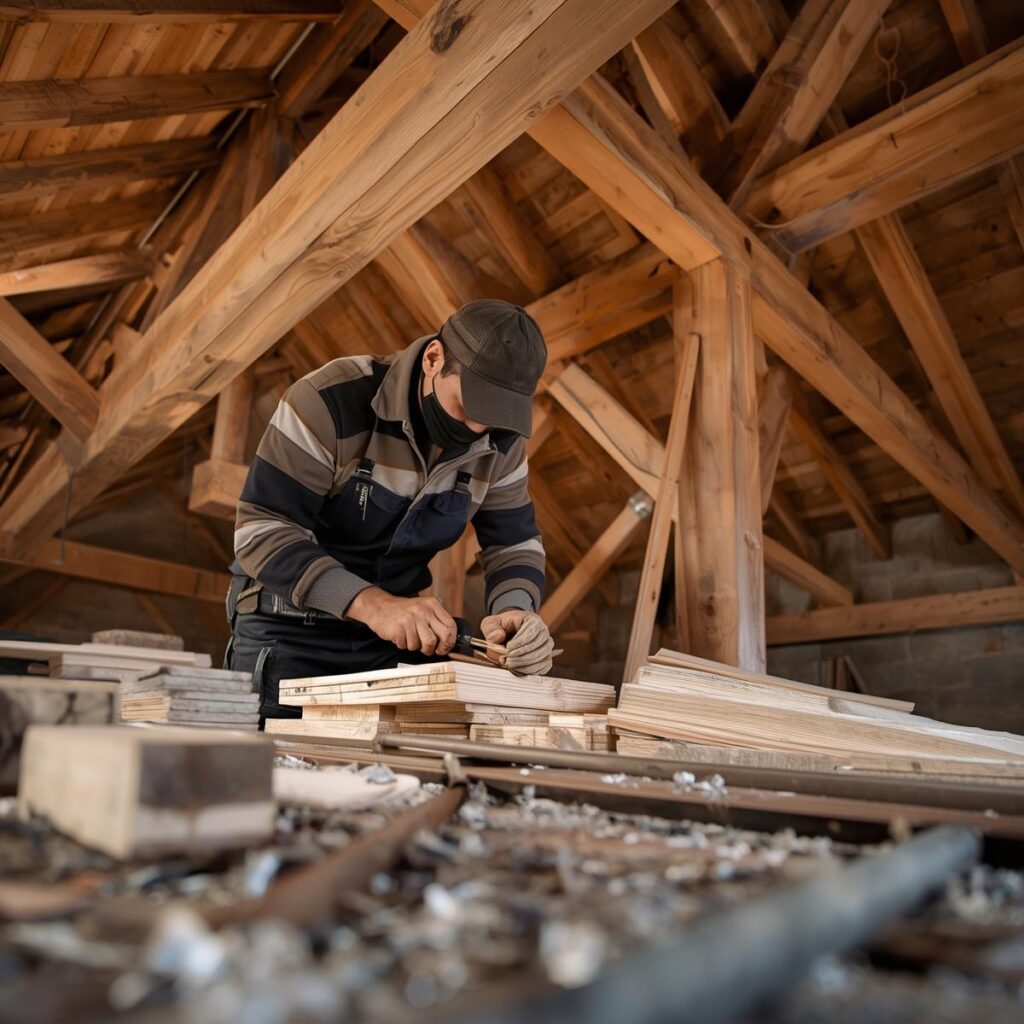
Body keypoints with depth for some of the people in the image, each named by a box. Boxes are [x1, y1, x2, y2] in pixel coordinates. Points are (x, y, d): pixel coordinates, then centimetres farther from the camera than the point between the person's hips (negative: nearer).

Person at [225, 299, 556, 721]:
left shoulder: (500, 442, -6)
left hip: (399, 635, 4)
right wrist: (372, 603, -36)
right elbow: (263, 531, -24)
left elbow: (514, 543, 2)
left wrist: (515, 609, -21)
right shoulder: (331, 401, -22)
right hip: (290, 631, -3)